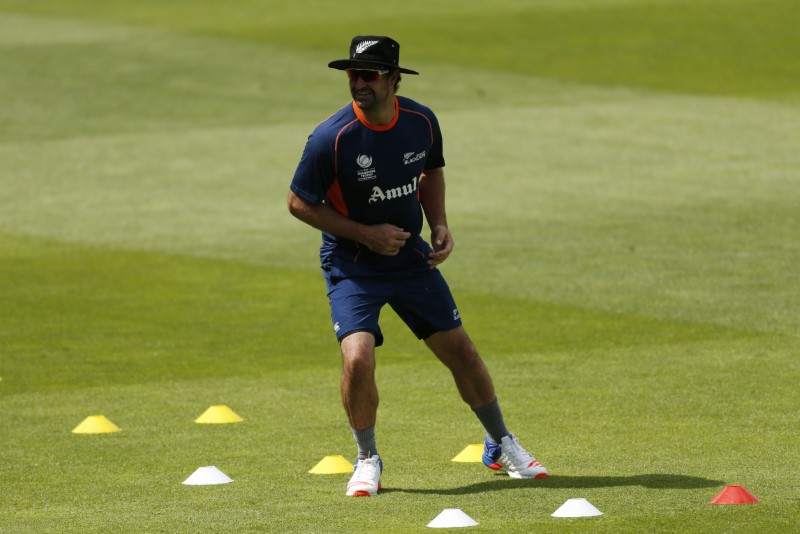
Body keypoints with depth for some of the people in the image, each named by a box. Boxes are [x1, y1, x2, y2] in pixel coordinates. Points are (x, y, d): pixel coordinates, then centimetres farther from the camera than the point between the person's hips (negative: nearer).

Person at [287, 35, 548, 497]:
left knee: (460, 350, 7)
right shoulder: (331, 138, -22)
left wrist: (440, 225, -3)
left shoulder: (421, 122, -8)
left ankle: (501, 446, 29)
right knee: (358, 359, -23)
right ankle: (367, 460, 1)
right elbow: (300, 203, -12)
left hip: (411, 257, 4)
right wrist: (364, 234, -19)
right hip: (352, 265, -4)